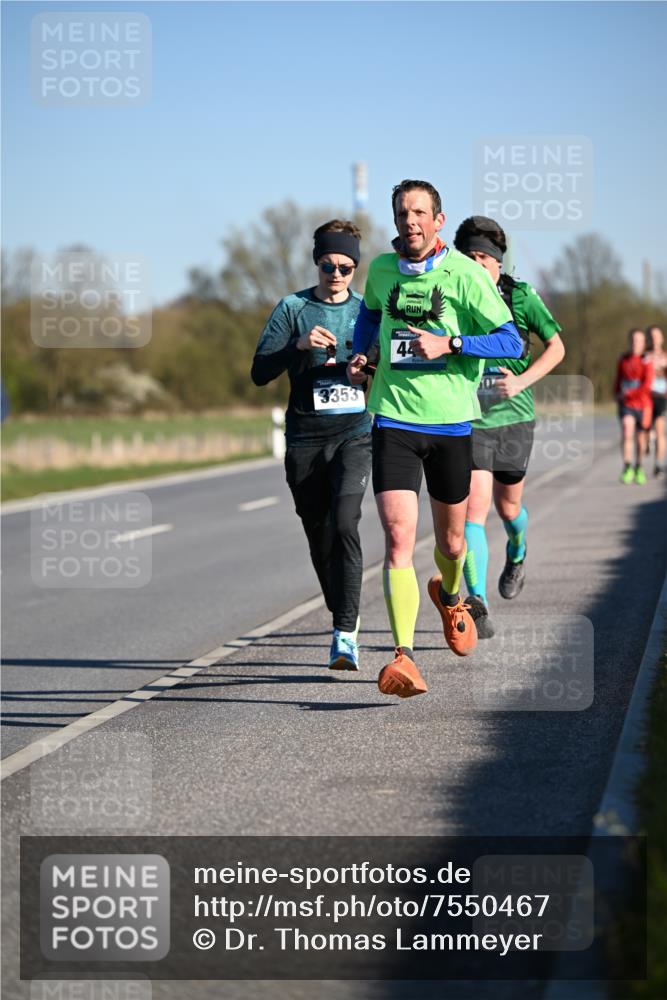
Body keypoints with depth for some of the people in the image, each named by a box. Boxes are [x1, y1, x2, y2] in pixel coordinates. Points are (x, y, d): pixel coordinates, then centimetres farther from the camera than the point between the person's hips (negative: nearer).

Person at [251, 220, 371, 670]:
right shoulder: (293, 308, 4)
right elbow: (260, 372, -3)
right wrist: (299, 345, -19)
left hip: (355, 434, -1)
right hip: (305, 439, 1)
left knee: (345, 525, -19)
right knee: (320, 536, 7)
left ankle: (345, 633, -21)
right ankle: (345, 621, 28)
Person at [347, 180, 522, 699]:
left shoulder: (465, 274, -7)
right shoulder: (382, 268, 5)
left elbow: (511, 342, -9)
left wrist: (449, 344, -20)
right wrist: (361, 355, 10)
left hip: (451, 422, -1)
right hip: (394, 421, 1)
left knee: (451, 541, 15)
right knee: (398, 537, -15)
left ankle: (450, 596, 51)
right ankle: (403, 656, -20)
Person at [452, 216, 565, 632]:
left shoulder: (521, 296, -2)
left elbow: (556, 347, 4)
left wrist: (522, 381, -9)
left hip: (513, 415, 1)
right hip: (468, 418, -1)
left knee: (508, 506, 15)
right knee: (475, 506, -16)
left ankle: (517, 556, 51)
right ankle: (478, 604, -24)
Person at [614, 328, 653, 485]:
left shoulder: (646, 361, -7)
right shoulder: (623, 359, 4)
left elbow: (647, 386, -15)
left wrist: (627, 394, -16)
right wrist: (617, 394, 4)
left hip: (642, 404, -1)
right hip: (626, 405, 1)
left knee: (640, 437, 10)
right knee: (627, 432, -21)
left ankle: (638, 468, 30)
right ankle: (627, 468, -23)